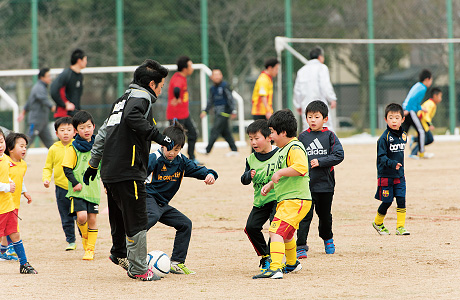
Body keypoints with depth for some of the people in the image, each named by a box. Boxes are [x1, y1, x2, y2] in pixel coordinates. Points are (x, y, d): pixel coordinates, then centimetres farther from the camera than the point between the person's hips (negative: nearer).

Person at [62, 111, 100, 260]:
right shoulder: (73, 148, -5)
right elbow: (67, 168, -7)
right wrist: (75, 183, -17)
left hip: (93, 189, 4)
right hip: (78, 190, -4)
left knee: (92, 218, 2)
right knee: (82, 216, -18)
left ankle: (90, 249, 13)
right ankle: (84, 236, 13)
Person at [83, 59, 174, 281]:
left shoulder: (123, 99, 23)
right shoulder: (141, 97, -5)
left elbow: (103, 133, 28)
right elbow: (132, 117, -28)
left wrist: (93, 164, 35)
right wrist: (158, 136, -26)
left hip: (109, 171, 9)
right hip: (128, 170, -9)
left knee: (120, 216, 24)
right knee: (137, 221, -3)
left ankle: (120, 253, 38)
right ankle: (138, 269, 0)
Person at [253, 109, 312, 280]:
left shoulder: (295, 148, -14)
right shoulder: (283, 150, 19)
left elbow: (301, 167, -32)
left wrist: (280, 172, -27)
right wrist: (270, 185, 20)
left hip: (296, 200, -11)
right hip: (285, 200, 11)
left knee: (276, 232, -23)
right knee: (286, 235, 29)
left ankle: (275, 269, -34)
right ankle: (292, 264, 52)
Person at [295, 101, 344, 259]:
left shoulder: (330, 136, 1)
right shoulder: (302, 137, 5)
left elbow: (338, 155, -7)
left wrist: (320, 162, -14)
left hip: (325, 183, 0)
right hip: (306, 184, 0)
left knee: (325, 214, 16)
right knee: (305, 216, -10)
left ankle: (327, 238, 40)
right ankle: (301, 246, -11)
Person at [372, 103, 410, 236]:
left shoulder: (403, 135, 5)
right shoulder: (384, 137, -15)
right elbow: (381, 156, -18)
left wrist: (399, 166, 15)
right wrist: (392, 164, -33)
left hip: (399, 175, 5)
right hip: (386, 175, -5)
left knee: (401, 200, -4)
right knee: (387, 202, 3)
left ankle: (400, 227, 2)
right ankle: (378, 223, 26)